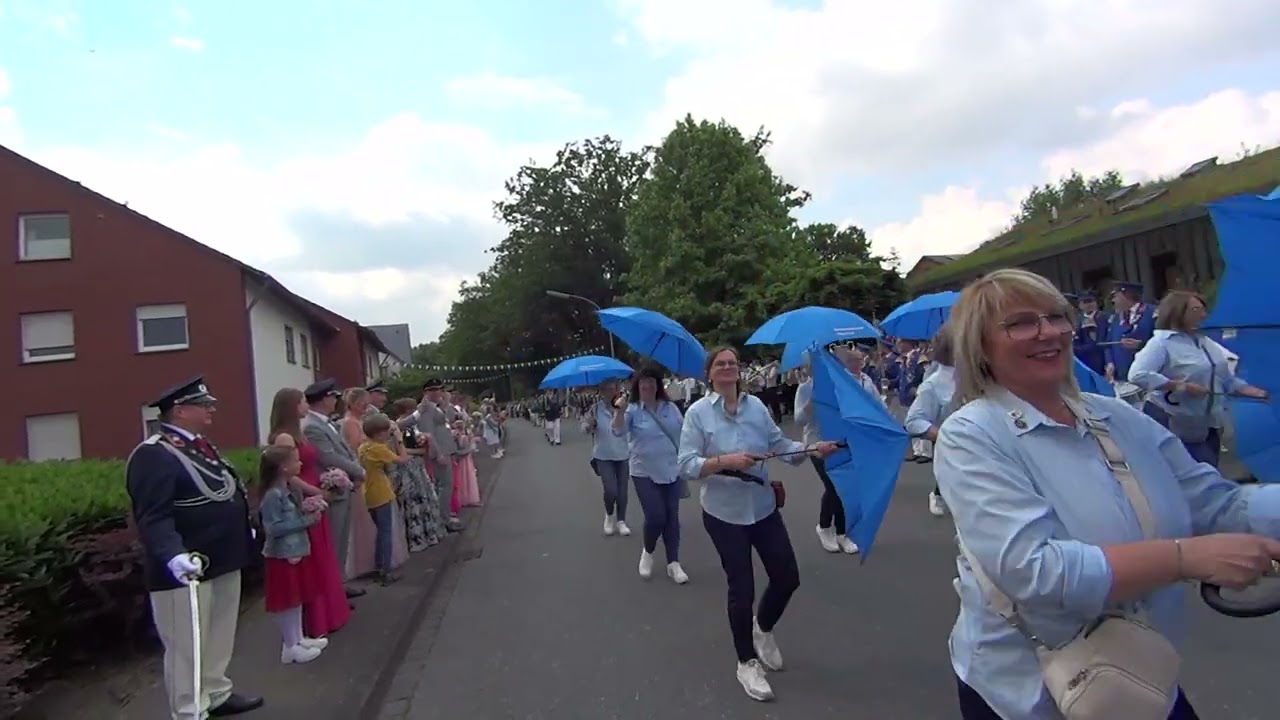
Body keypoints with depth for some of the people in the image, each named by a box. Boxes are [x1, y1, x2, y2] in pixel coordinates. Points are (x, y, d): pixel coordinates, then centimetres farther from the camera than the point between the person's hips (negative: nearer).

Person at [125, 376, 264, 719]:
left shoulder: (201, 447, 12)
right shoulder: (154, 455, -18)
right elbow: (153, 517, -27)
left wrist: (244, 533, 26)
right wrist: (173, 556, -39)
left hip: (222, 563, 10)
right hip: (187, 568, -10)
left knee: (220, 638, 22)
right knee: (187, 647, 4)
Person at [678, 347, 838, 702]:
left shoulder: (756, 405, 0)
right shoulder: (698, 412, -11)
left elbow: (780, 445, 3)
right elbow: (686, 465, -15)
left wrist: (812, 449, -13)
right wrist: (725, 461, -27)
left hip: (764, 508, 4)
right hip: (724, 514, -4)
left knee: (788, 578, 11)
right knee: (742, 589, 4)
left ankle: (763, 628, 43)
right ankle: (747, 663, 28)